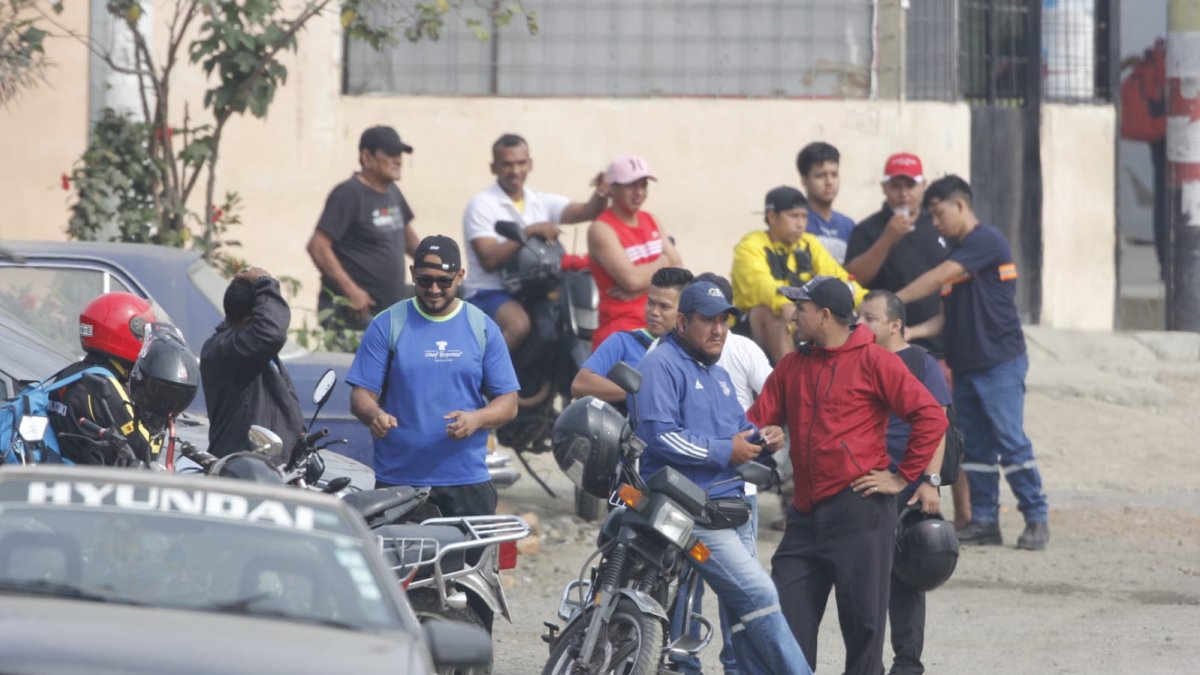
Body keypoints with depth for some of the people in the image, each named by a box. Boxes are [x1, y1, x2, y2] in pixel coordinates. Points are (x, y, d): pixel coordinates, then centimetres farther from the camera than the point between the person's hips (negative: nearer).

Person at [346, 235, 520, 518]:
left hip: (466, 481, 1)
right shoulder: (387, 325, 5)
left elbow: (508, 403, 7)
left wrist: (477, 419, -15)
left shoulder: (483, 328, 9)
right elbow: (360, 395, 1)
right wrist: (374, 415, -23)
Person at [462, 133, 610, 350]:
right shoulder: (482, 205, -5)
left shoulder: (541, 202, 12)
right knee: (518, 324, -36)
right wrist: (529, 232, -23)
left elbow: (585, 212, -4)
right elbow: (489, 259, -16)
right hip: (490, 292, -6)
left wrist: (601, 194, -26)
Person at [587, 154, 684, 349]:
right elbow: (631, 279, -18)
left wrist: (643, 285, -13)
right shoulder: (602, 230, -8)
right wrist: (662, 264, 1)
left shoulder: (651, 221, 14)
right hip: (621, 329, -7)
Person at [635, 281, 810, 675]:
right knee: (758, 594, -14)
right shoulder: (663, 365, -8)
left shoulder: (718, 375, 23)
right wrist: (724, 451, -16)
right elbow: (659, 435, -19)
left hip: (730, 502, 10)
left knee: (745, 607, 6)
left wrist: (760, 437, 5)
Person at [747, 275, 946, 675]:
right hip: (806, 514, 6)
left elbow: (930, 416, -7)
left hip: (859, 509, -6)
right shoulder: (791, 367, 15)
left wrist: (903, 478, -7)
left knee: (862, 620, -1)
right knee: (789, 618, 2)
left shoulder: (872, 361, -4)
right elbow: (756, 421, 9)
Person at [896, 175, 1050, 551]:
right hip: (966, 364, 9)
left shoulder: (986, 241, -9)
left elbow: (937, 279, -16)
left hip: (1000, 361, -9)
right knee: (975, 446, 7)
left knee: (1010, 441, -10)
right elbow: (949, 315, 16)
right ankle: (984, 520, 10)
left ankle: (1037, 519, -7)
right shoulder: (956, 251, 18)